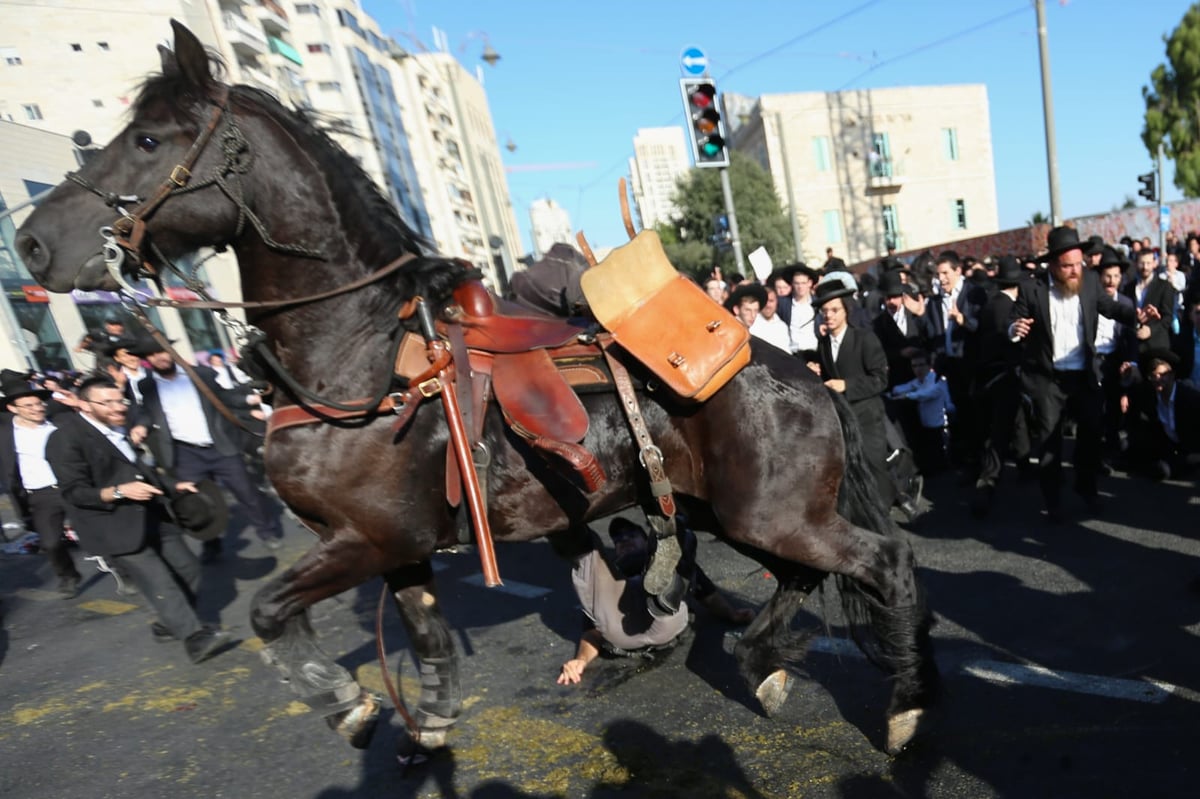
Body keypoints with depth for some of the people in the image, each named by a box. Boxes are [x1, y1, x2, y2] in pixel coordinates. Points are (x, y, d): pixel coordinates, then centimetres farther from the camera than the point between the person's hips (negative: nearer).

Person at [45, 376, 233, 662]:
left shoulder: (120, 429, 13)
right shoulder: (66, 438, -11)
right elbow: (74, 492, -16)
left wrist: (173, 486, 10)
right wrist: (119, 491, -28)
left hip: (151, 516, 8)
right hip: (114, 526, -8)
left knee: (188, 569, 11)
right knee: (161, 584, -10)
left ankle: (170, 625, 29)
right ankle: (194, 637, -4)